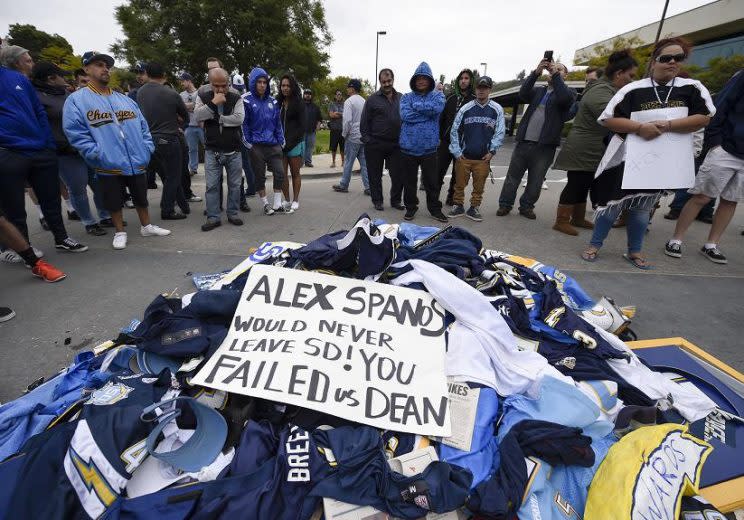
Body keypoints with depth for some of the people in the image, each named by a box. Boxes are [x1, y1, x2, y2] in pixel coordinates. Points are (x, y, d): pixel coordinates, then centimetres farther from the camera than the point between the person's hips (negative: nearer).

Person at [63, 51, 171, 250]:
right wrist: (99, 155, -17)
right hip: (109, 167, -3)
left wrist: (147, 150, 1)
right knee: (114, 202, 8)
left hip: (137, 163, 4)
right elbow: (75, 133, -10)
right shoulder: (76, 100, -2)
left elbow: (143, 127, 14)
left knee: (141, 197, 14)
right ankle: (120, 232, 25)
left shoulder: (125, 100, 13)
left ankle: (146, 226, 31)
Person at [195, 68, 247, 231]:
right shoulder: (203, 98, 5)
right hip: (212, 151, 0)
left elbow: (239, 119, -14)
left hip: (233, 151, 0)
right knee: (212, 186, 1)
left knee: (234, 185, 7)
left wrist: (216, 118, -10)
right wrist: (213, 103, -19)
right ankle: (213, 217, 9)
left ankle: (232, 214, 21)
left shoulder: (236, 99, 2)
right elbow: (198, 116, -11)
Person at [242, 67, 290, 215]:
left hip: (273, 144, 4)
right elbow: (243, 123, -4)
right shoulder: (246, 100, -3)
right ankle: (266, 204, 19)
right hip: (256, 146, -4)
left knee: (279, 172, -1)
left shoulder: (272, 101, 11)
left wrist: (281, 141, 8)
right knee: (260, 176, 4)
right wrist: (247, 143, -7)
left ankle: (277, 204, 11)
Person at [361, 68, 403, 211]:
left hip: (396, 144, 2)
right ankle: (377, 201, 19)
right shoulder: (373, 99, 2)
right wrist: (367, 140, -6)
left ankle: (396, 200, 20)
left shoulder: (402, 98, 11)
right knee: (375, 175, 5)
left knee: (398, 175, 4)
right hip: (375, 145, -2)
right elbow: (364, 122, 2)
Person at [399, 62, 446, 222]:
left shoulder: (437, 95, 7)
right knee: (409, 181, 10)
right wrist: (427, 110, -10)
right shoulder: (406, 97, 7)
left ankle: (435, 208, 22)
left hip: (429, 148, 0)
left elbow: (437, 108, -17)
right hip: (408, 148, 1)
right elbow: (405, 115, -13)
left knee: (432, 182, 7)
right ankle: (411, 207, 27)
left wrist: (416, 105, -8)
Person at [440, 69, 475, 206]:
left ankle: (451, 197, 18)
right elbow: (442, 119, 11)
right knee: (439, 171, -4)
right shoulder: (451, 99, 12)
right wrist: (440, 136, 3)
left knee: (457, 174, 7)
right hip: (446, 141, 2)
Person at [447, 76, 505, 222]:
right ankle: (458, 207, 21)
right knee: (460, 184, 6)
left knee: (479, 186, 6)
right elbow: (455, 130, 5)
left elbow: (500, 132, 5)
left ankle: (474, 208, 20)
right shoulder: (465, 108, 3)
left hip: (483, 158, 0)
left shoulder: (497, 110, 2)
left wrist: (492, 151, -4)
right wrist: (456, 151, -1)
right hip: (463, 156, 0)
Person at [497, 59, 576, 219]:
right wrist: (536, 72, -12)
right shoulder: (538, 91, 17)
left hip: (544, 147, -2)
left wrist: (555, 74, -12)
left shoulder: (568, 92, 8)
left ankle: (526, 206, 19)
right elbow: (523, 94, -2)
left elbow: (565, 98, -16)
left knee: (535, 182, 5)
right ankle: (505, 204, 15)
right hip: (523, 143, 2)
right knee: (512, 177, 5)